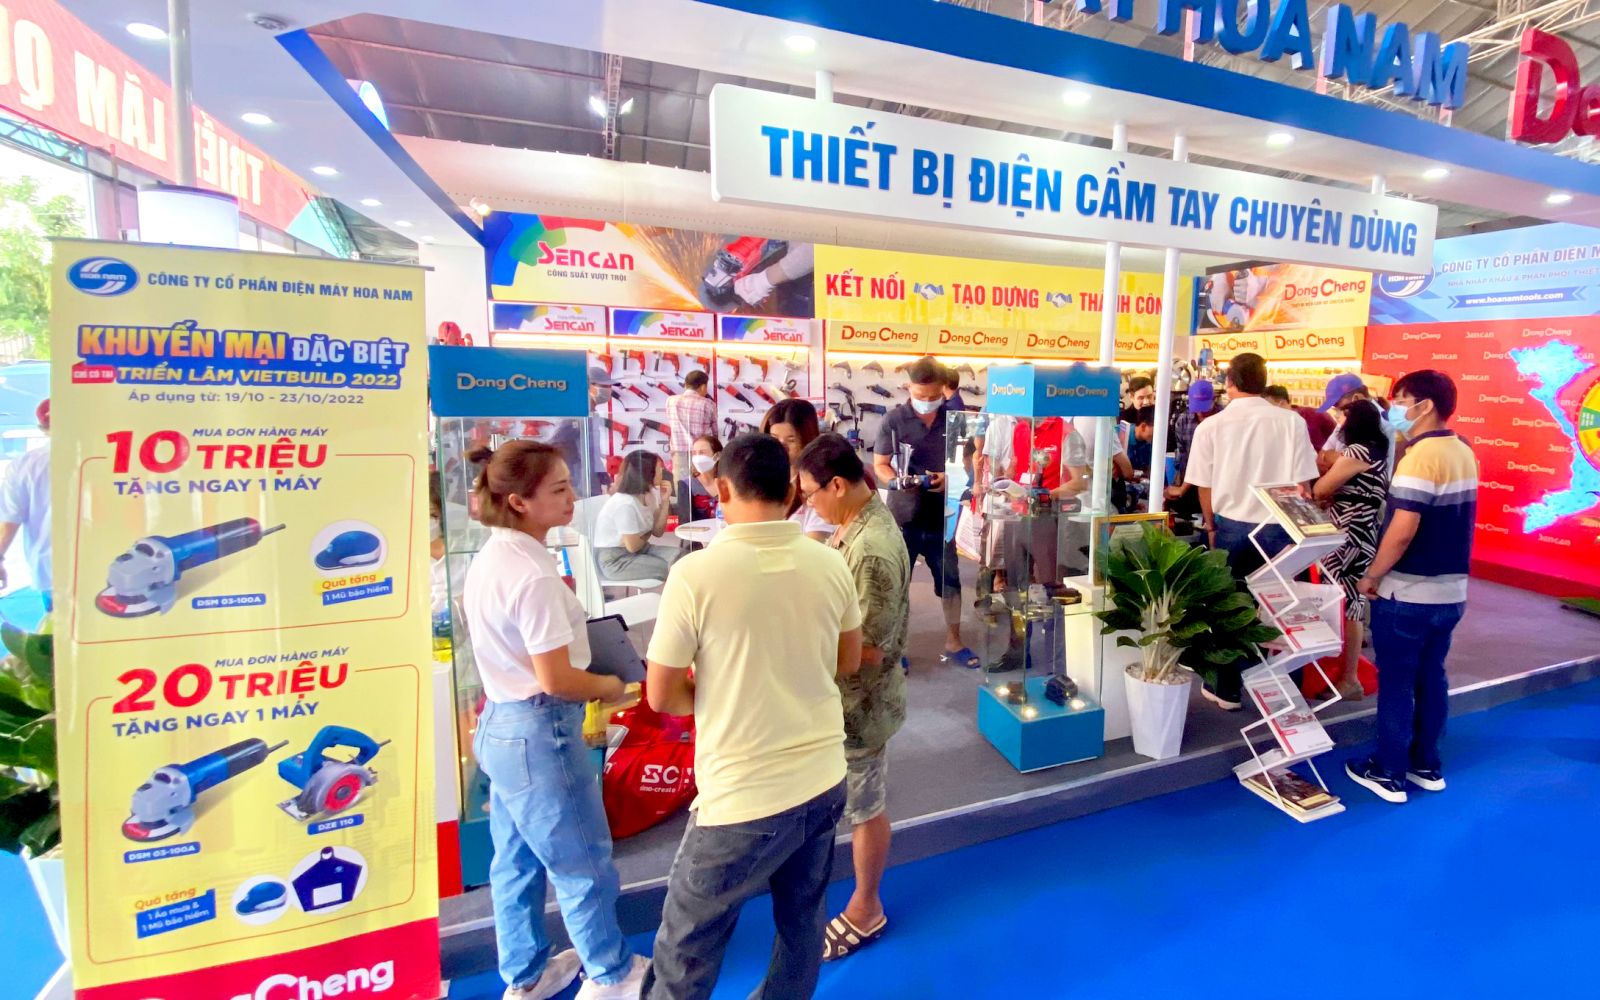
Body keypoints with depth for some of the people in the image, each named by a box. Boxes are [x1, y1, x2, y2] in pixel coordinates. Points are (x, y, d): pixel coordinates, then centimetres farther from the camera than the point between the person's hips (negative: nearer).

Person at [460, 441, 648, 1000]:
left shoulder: (490, 557, 3)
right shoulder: (533, 574, -27)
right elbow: (556, 680, -25)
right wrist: (609, 687, -9)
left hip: (501, 723, 9)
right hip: (538, 733, -9)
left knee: (517, 862, 23)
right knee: (583, 865, 12)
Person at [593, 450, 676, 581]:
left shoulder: (650, 493, 1)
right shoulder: (625, 504, -25)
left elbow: (658, 531, 0)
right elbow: (632, 546, -20)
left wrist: (665, 501, -9)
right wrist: (647, 534, 0)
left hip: (639, 550, 8)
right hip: (615, 560, -8)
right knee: (675, 569, -19)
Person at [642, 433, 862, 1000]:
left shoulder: (696, 573, -19)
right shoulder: (830, 564, -4)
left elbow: (661, 696, -10)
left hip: (744, 799, -5)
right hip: (824, 782, 5)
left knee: (687, 947, 17)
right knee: (803, 922, 25)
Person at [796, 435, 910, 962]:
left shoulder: (873, 551, -31)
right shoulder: (858, 521, 0)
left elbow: (869, 650, -27)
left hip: (860, 701, -9)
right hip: (841, 694, 9)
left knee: (864, 807, 13)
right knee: (848, 799, 27)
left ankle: (865, 911, 36)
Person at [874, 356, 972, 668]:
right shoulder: (893, 419, -5)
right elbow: (879, 464, -2)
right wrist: (896, 481, -23)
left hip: (942, 516, 2)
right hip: (902, 517, -2)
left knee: (951, 580, 13)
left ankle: (953, 642, 31)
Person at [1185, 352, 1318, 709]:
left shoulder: (1211, 426, -6)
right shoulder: (1291, 421, -5)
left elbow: (1204, 486, 1)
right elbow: (1302, 483, -2)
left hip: (1231, 526, 0)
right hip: (1278, 527, 1)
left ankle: (1228, 690, 20)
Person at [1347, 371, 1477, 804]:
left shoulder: (1420, 456, -20)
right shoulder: (1464, 453, 8)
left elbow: (1402, 530, -24)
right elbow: (1452, 521, 16)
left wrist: (1372, 576, -13)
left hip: (1408, 592, -8)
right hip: (1451, 590, 8)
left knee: (1397, 681, 3)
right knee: (1431, 677, 17)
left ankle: (1389, 774, 13)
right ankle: (1427, 766, 28)